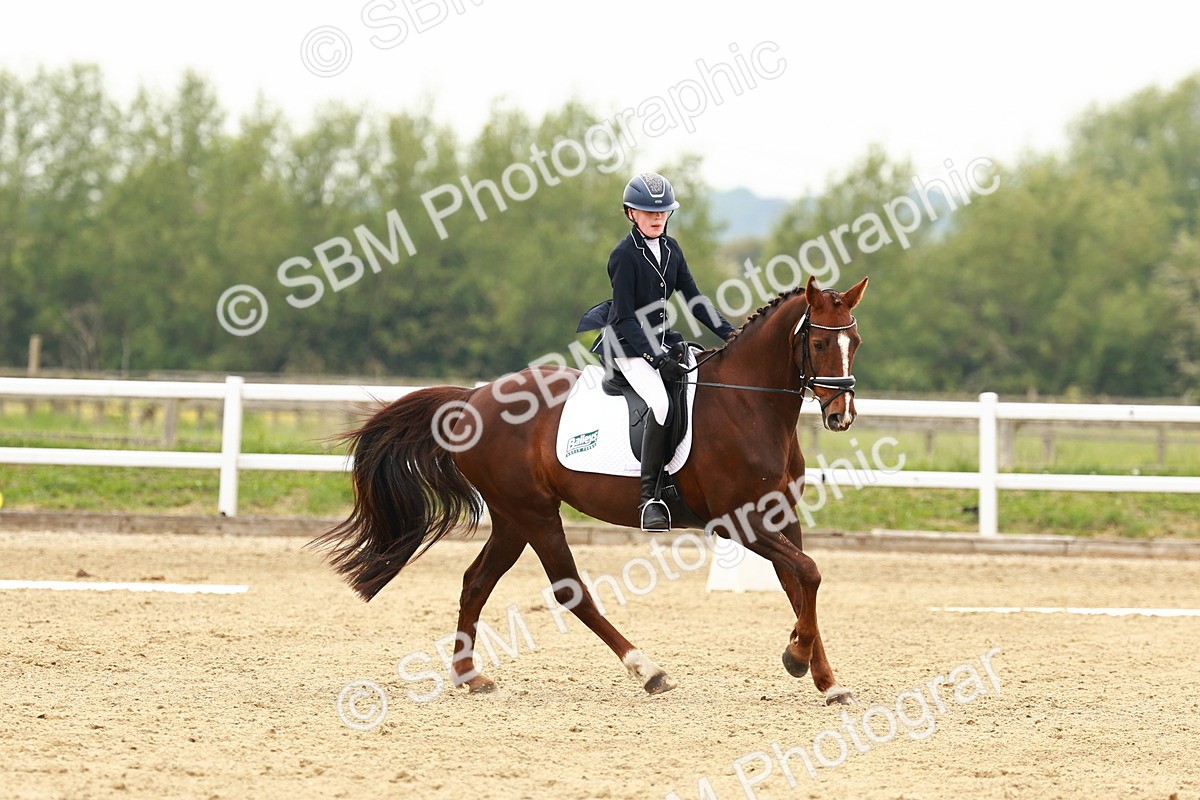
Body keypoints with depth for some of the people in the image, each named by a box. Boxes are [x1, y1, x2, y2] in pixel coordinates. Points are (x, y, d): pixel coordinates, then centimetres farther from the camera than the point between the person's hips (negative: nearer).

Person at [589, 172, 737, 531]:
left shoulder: (671, 249, 7)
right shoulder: (625, 255, -14)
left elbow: (693, 299, 10)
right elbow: (626, 318, -17)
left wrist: (728, 332, -3)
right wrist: (655, 357, -25)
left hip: (661, 338, 8)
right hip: (628, 345, -8)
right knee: (660, 402, -30)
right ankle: (650, 497, -29)